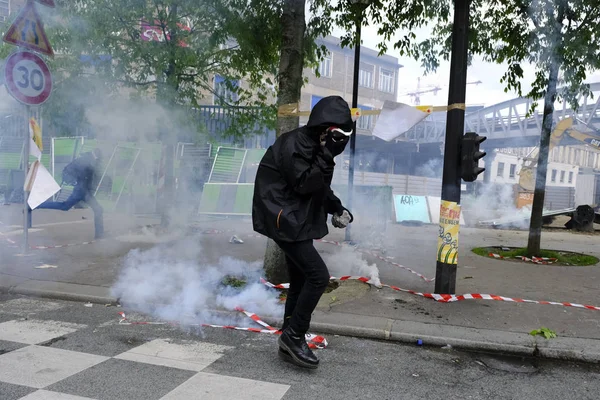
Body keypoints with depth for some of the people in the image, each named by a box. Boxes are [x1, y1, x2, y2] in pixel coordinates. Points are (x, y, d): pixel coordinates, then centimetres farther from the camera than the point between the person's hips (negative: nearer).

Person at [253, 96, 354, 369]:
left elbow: (320, 186, 18)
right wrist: (327, 155, -24)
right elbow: (304, 185, -23)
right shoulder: (294, 144, -17)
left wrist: (337, 208, 5)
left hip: (297, 221, 10)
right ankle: (294, 335, 0)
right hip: (284, 221, -10)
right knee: (318, 276, -14)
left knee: (300, 282, 13)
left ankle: (290, 342, 24)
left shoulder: (314, 145, 11)